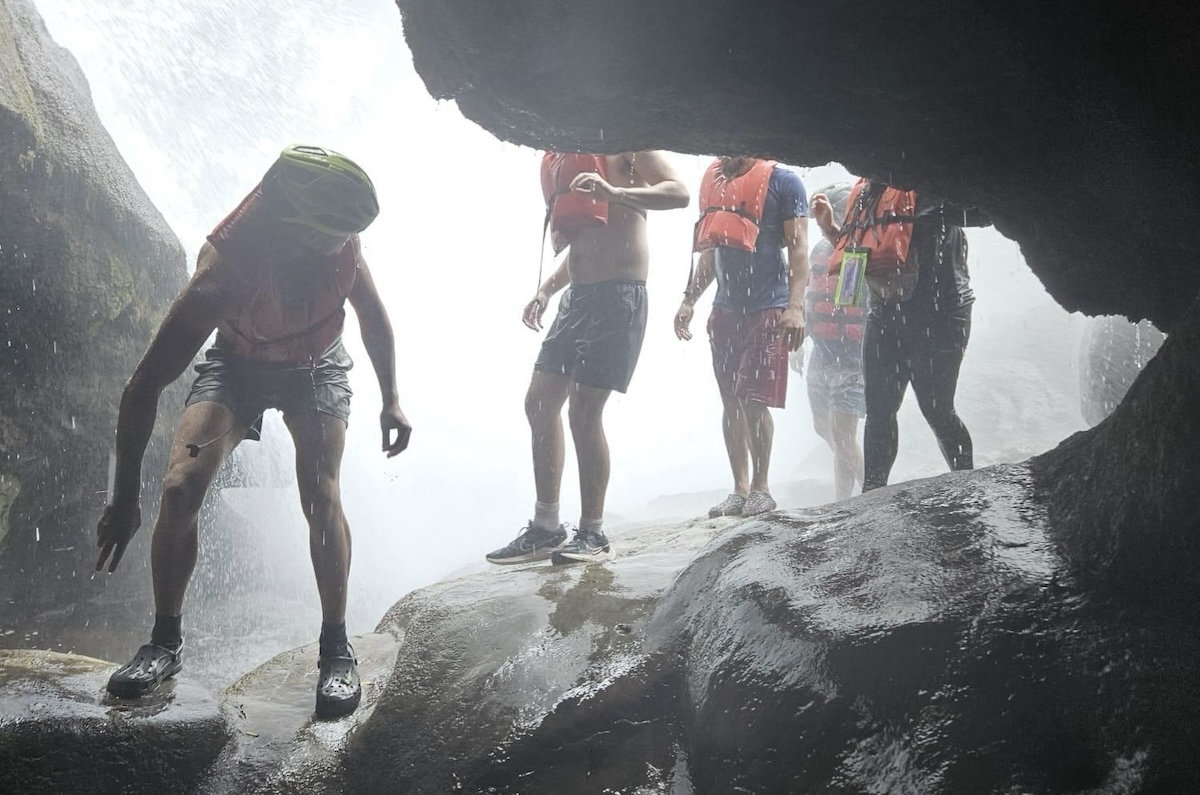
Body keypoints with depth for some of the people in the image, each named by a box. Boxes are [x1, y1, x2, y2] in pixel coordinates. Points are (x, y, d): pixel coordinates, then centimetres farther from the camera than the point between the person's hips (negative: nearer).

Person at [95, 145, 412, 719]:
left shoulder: (340, 246, -31)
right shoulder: (222, 274, -39)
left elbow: (373, 317, -7)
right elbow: (142, 389, -32)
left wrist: (390, 402, -5)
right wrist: (123, 500, -30)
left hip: (315, 370, 1)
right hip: (237, 365, -1)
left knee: (320, 494, -18)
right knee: (180, 487, -17)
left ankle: (336, 651, -6)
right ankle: (165, 644, 1)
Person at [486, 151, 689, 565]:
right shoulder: (561, 157, 20)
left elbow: (678, 192, -15)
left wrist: (614, 192, -29)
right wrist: (546, 290, 16)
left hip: (619, 294, -9)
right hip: (577, 295, 9)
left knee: (584, 412, -10)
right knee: (539, 403, 5)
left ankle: (593, 535, 2)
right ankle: (546, 527, 14)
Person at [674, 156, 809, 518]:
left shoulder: (782, 180, -3)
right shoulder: (713, 180, 15)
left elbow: (798, 248, -9)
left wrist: (795, 307, -19)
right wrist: (689, 300, 17)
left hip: (767, 310, -6)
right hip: (725, 309, 6)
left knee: (754, 400, -10)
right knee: (731, 402, 6)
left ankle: (761, 488, 2)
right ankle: (740, 489, 12)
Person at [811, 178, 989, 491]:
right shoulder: (865, 191, 13)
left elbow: (982, 212, -21)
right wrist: (829, 226, 9)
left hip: (937, 316, -7)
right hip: (885, 315, 7)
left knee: (936, 408, -2)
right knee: (878, 409, 6)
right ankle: (872, 492, 12)